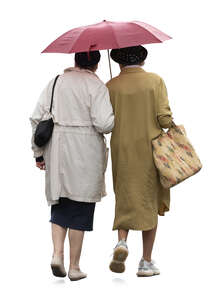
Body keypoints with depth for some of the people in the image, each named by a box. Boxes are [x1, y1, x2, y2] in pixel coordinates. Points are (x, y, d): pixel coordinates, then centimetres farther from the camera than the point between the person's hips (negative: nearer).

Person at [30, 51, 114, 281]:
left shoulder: (56, 83, 8)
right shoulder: (96, 86, -6)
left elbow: (37, 118, 5)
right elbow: (104, 123, -15)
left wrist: (38, 152, 12)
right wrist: (115, 117, 8)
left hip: (57, 150, 4)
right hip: (86, 152, -4)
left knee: (60, 205, 14)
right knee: (80, 209, 3)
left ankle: (57, 253, -4)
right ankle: (74, 266, 8)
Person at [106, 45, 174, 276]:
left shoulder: (111, 86, 0)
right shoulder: (155, 81, -3)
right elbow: (164, 118, -10)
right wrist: (170, 126, 12)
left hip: (122, 151, 1)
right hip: (151, 151, -1)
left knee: (125, 200, 13)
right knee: (150, 203, 8)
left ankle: (122, 242, -13)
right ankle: (146, 262, 8)